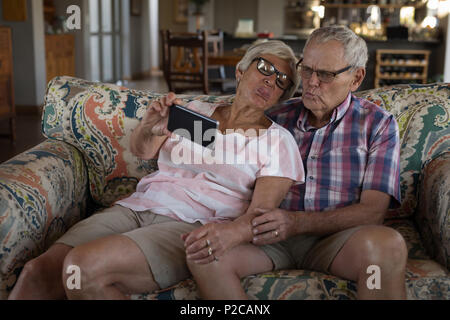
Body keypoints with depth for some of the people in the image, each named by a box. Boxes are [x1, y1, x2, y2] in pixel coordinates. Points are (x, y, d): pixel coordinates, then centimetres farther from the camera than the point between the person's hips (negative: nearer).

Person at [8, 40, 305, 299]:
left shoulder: (278, 140, 6)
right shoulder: (194, 111, 18)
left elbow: (263, 213, -6)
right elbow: (142, 150, 16)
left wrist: (232, 231, -30)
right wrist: (147, 129, -9)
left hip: (190, 227, -4)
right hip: (136, 207, 4)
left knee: (82, 267, -29)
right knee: (37, 271, -21)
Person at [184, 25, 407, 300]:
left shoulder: (378, 125, 4)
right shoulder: (276, 118, 12)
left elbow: (372, 212, -6)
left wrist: (297, 222, -20)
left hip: (334, 238, -1)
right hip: (272, 236, 2)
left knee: (388, 244, -35)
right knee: (202, 252, -28)